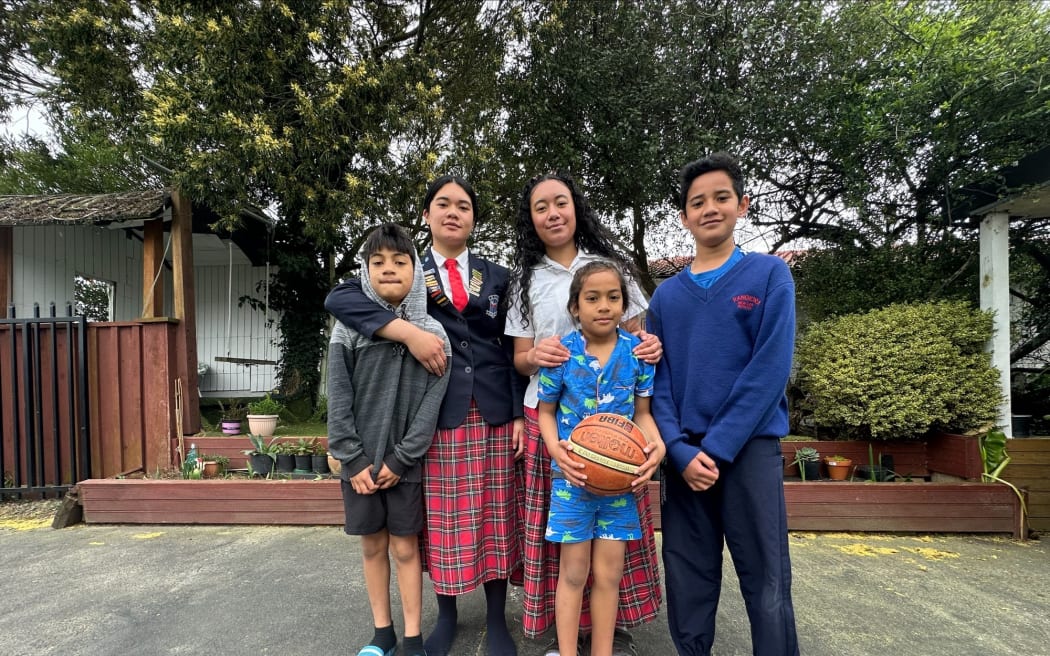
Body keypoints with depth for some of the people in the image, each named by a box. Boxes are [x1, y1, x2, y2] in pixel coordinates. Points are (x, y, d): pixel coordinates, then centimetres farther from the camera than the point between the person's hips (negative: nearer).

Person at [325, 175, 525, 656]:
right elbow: (339, 298, -11)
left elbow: (513, 350, 8)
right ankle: (447, 616, 30)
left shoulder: (496, 276, 10)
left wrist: (521, 413, -2)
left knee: (495, 518, 8)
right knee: (444, 521, 7)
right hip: (438, 416, -1)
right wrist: (408, 331, -22)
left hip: (494, 415, 2)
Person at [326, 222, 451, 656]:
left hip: (405, 462, -1)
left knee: (405, 546, 7)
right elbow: (338, 401, -3)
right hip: (359, 461, 2)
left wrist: (400, 459, -11)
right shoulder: (347, 330, -2)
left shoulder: (432, 333, -4)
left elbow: (432, 403, -8)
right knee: (372, 545, 12)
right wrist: (353, 460, -8)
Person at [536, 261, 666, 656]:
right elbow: (546, 411, 2)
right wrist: (555, 447, -16)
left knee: (610, 572, 12)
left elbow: (642, 412, 4)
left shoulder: (638, 352, -3)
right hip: (573, 474, -2)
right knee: (573, 571, 8)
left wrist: (657, 445, -15)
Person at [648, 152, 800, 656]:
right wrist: (680, 451, -10)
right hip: (684, 456, 3)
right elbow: (658, 381, 4)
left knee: (766, 583, 4)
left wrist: (717, 448, -14)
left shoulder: (769, 274, 0)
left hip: (750, 449, -3)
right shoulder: (666, 296, 9)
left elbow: (770, 369, -9)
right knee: (687, 582, 10)